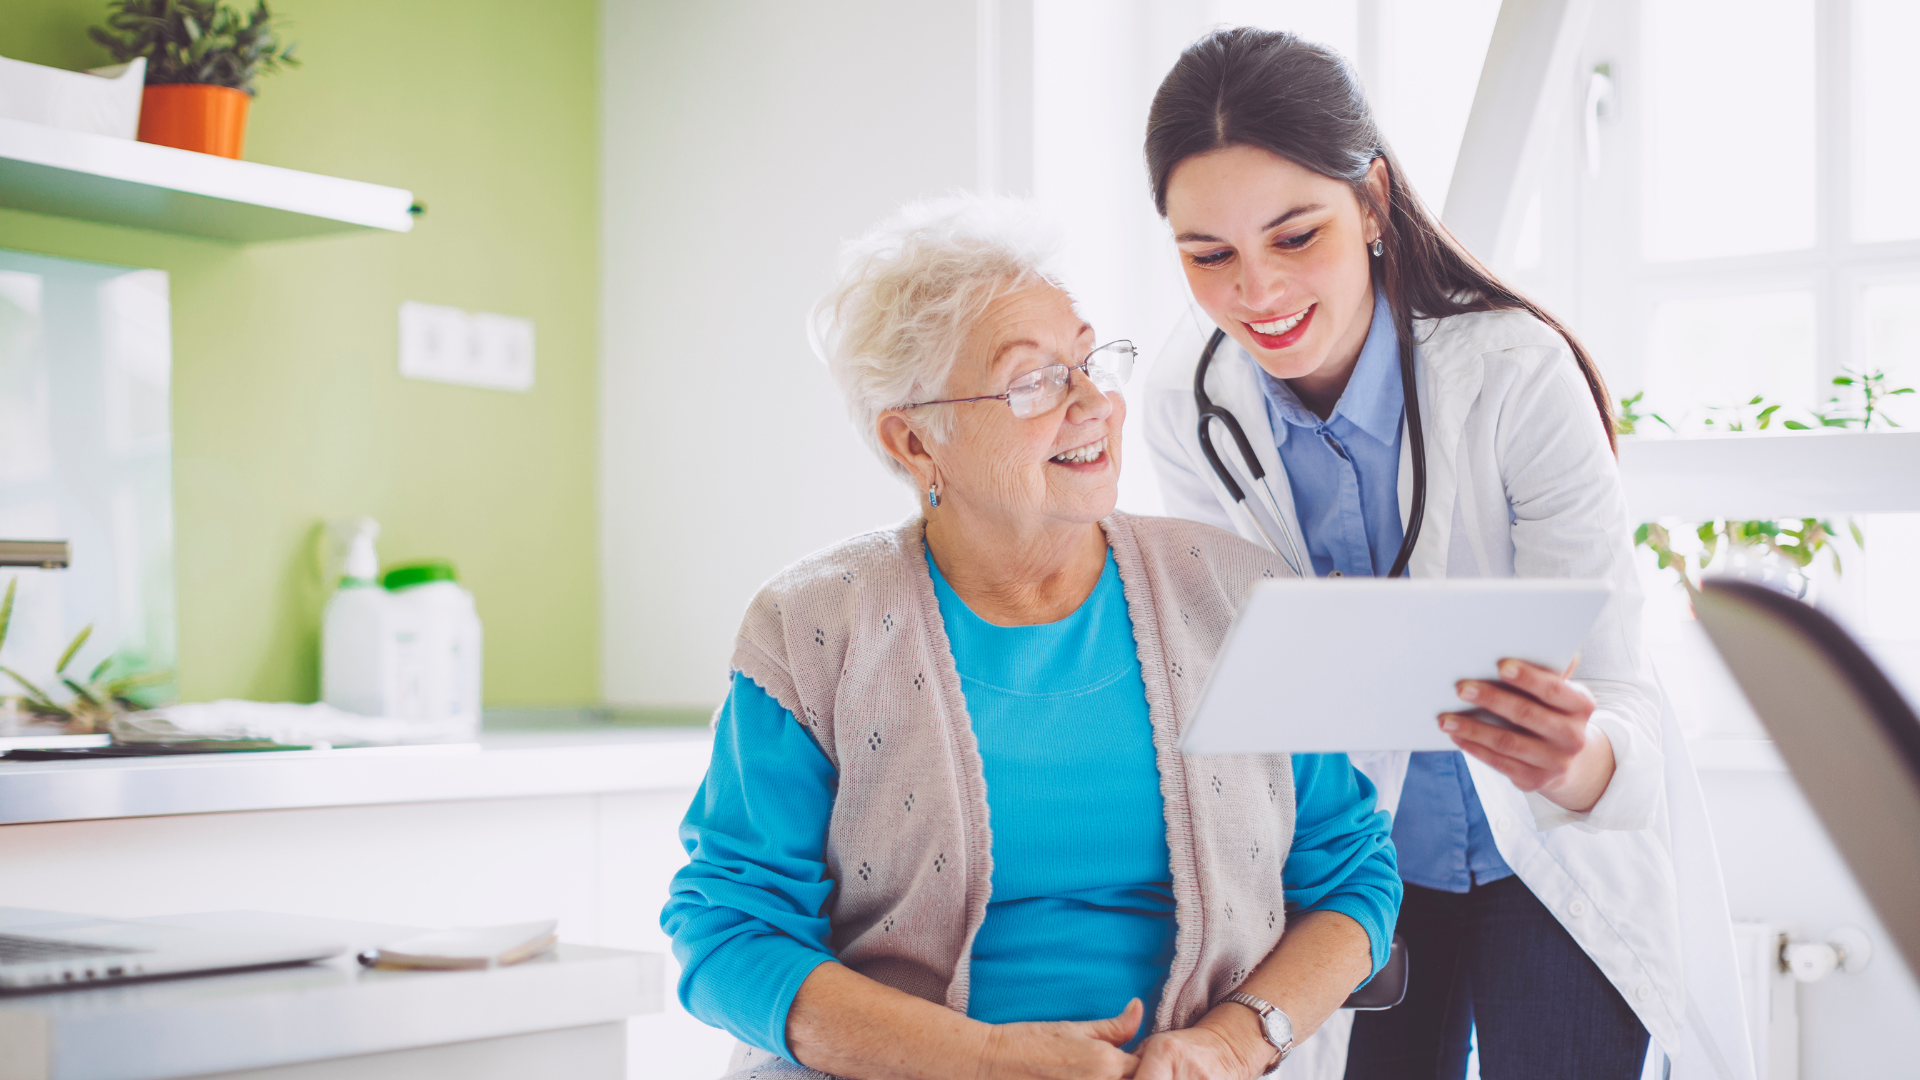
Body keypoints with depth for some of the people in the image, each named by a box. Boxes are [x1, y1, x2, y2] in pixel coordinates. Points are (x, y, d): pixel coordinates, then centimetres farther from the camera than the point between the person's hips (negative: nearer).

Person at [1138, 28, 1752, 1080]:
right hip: (1362, 856, 3)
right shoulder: (1187, 398, -15)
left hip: (1554, 863, -2)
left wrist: (1581, 763, -52)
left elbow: (1615, 695, -28)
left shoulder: (1517, 374, -26)